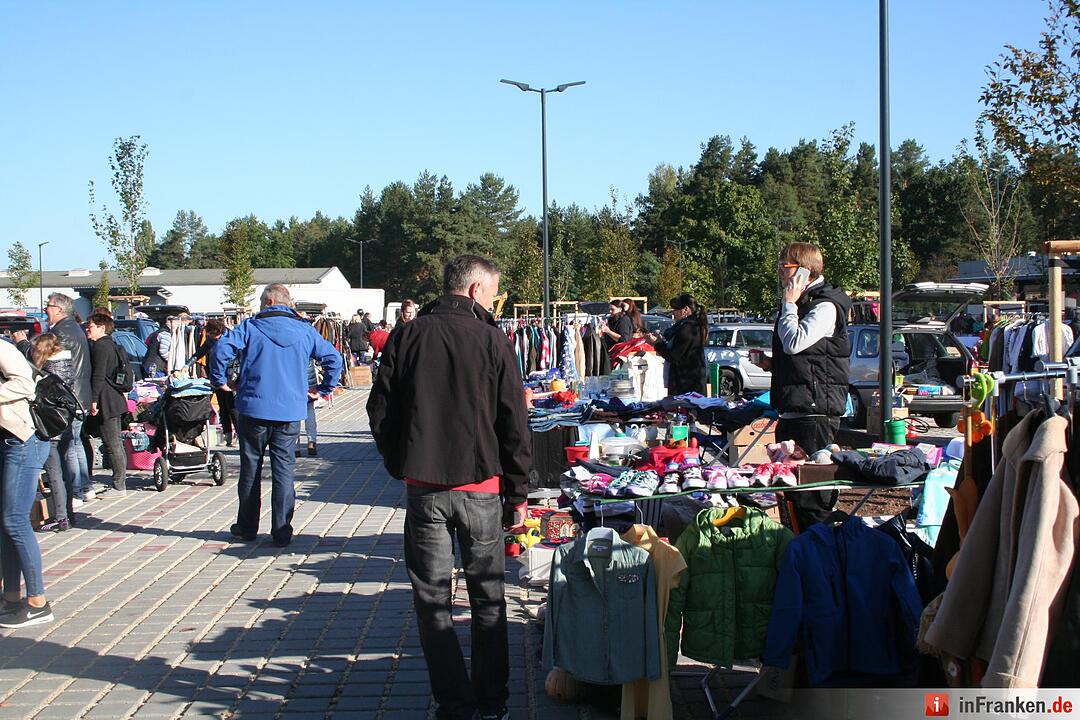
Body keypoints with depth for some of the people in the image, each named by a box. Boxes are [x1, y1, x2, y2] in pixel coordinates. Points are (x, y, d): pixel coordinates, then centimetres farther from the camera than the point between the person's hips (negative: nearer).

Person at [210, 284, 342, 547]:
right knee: (284, 470, 5)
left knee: (250, 468, 12)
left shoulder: (251, 327, -3)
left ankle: (247, 527, 21)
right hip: (291, 412, 1)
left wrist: (219, 381, -3)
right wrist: (323, 389, 12)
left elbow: (222, 348, -15)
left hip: (254, 409, -1)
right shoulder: (304, 330, 5)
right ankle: (282, 532, 4)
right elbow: (333, 358, 5)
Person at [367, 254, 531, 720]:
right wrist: (517, 494, 4)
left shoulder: (407, 336, 0)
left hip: (423, 488, 1)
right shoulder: (491, 340, -5)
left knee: (432, 601, 8)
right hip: (480, 488, -1)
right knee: (488, 598, 12)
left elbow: (380, 411, 3)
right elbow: (514, 425, -4)